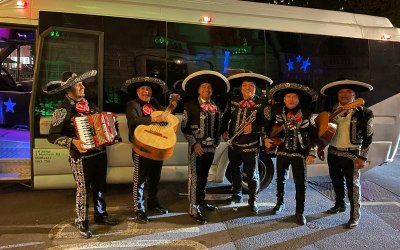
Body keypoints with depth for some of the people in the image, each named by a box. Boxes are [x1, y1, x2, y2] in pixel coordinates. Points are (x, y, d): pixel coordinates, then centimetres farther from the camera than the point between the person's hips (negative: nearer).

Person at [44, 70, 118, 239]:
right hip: (81, 157, -7)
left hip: (100, 152, 7)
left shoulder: (90, 106, 12)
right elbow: (53, 136, -14)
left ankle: (101, 214, 35)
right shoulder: (63, 110, -10)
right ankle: (82, 223, 19)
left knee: (100, 187, 17)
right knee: (83, 190, 2)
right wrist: (73, 142, -26)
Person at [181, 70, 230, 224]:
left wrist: (216, 143, 6)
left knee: (204, 176, 16)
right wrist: (194, 143, -12)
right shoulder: (190, 105, -5)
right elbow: (184, 128, -6)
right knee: (194, 177, -4)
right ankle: (193, 208, 2)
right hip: (197, 146, -5)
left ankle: (201, 200, 31)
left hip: (210, 147, 5)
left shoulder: (215, 107, 10)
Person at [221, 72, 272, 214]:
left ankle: (253, 201, 23)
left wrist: (253, 128, -23)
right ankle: (237, 195, 40)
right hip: (233, 144, 4)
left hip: (250, 147, -4)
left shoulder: (261, 104, -8)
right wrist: (225, 131, 1)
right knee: (235, 171, 20)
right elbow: (225, 118, 14)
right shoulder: (233, 101, 3)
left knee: (252, 175, 5)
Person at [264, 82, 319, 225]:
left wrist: (312, 153, -7)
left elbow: (313, 134, -3)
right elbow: (267, 125, 10)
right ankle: (280, 203, 37)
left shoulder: (306, 114, -7)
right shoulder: (277, 111, -3)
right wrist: (266, 138, -5)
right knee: (280, 179, 15)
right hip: (282, 151, 2)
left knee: (300, 183, 0)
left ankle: (300, 212, 15)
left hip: (300, 153, -2)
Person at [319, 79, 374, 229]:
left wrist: (363, 157, -11)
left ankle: (355, 216, 14)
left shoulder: (364, 113, -7)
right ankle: (340, 205, 38)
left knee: (353, 185, 1)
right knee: (336, 181, 17)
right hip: (333, 152, 5)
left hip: (351, 154, -4)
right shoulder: (332, 110, 4)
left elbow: (368, 137, -7)